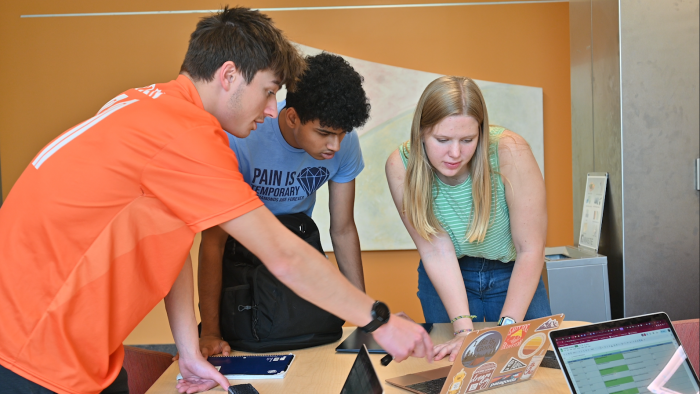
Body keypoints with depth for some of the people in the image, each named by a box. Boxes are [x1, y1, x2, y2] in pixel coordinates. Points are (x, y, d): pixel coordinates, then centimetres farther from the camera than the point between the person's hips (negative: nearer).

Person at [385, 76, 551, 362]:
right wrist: (464, 328, -30)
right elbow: (437, 251, -22)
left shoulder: (509, 152, -30)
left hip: (512, 275, 0)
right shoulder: (401, 166, -23)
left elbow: (530, 249, -25)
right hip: (444, 279, 1)